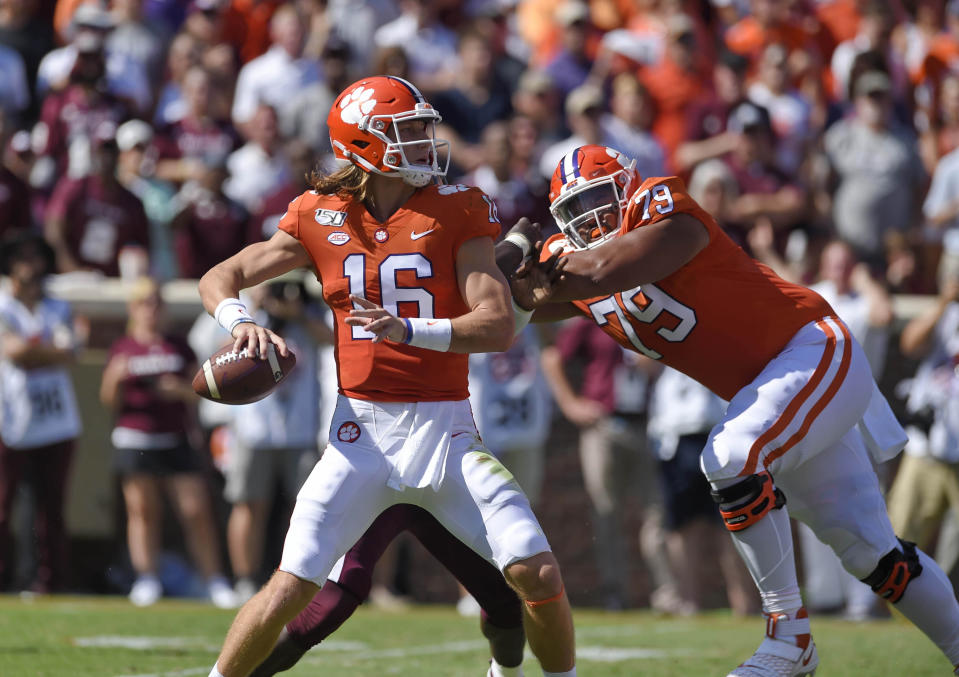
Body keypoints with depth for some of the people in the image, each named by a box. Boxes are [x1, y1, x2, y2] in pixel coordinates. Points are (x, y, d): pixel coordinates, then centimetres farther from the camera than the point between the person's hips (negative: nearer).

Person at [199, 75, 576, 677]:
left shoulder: (456, 211, -1)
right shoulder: (321, 218, 4)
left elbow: (498, 327, -11)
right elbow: (220, 279, 9)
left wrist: (408, 329, -26)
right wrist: (242, 323, -14)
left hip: (446, 429, 0)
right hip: (363, 427, 0)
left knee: (538, 575, -10)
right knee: (292, 588, -9)